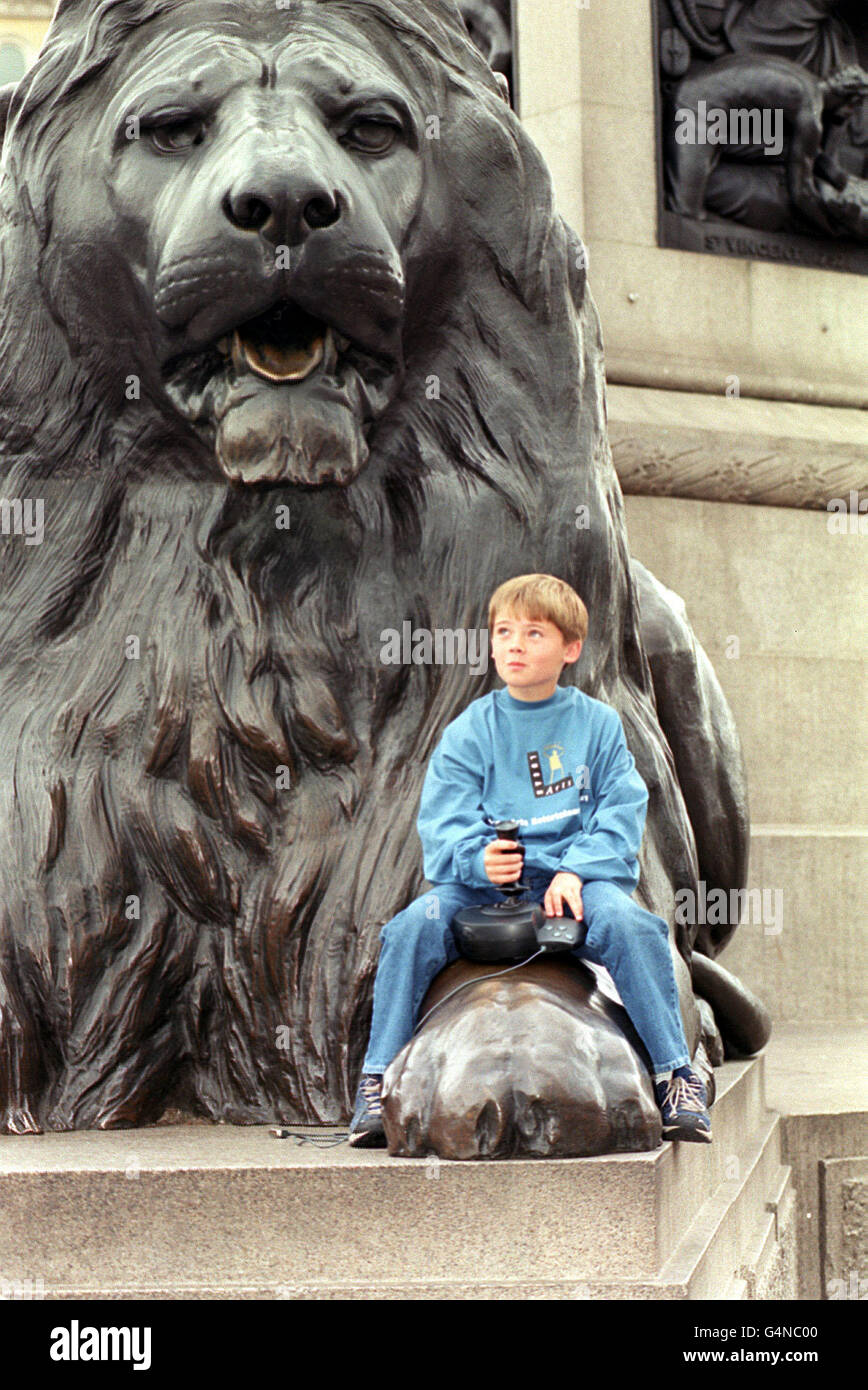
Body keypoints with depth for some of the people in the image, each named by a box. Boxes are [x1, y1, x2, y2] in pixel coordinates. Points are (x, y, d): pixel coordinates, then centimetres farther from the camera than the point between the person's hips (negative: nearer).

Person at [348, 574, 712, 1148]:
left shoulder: (599, 724, 8)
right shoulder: (469, 732, 7)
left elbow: (621, 816, 2)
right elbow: (443, 826, 0)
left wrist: (575, 871, -15)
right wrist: (479, 859, -22)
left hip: (579, 880, -1)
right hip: (483, 882, 1)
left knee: (630, 924, -31)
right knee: (413, 927, -26)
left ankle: (676, 1077, -17)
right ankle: (378, 1078, -13)